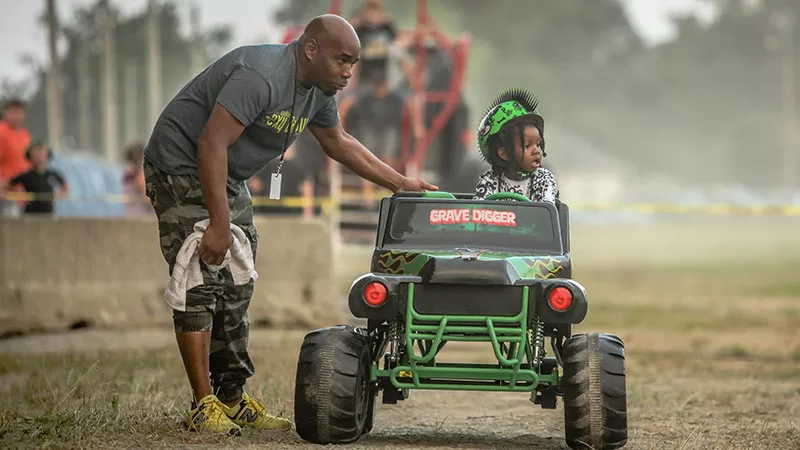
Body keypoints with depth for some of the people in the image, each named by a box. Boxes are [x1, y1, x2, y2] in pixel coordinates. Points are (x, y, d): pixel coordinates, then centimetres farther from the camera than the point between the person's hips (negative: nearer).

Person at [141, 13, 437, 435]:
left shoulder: (318, 91, 3)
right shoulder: (260, 76, -28)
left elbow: (338, 143, 21)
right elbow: (211, 144, -32)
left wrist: (400, 183, 17)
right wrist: (219, 225, -34)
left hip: (228, 179, 10)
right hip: (182, 167, -10)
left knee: (236, 289, 8)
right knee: (200, 282, -16)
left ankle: (232, 399, 14)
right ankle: (204, 405, -16)